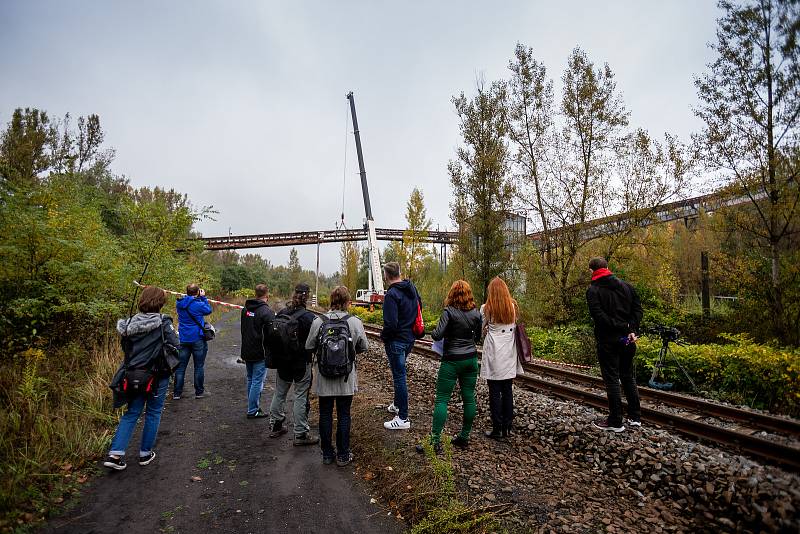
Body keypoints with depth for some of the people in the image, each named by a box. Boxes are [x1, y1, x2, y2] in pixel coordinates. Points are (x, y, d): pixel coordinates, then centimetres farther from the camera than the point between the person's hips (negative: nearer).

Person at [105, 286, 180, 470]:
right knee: (153, 413, 12)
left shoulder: (130, 323, 0)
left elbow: (125, 348, 8)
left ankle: (115, 454, 9)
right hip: (157, 376, -4)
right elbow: (174, 346, -15)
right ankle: (145, 454, 23)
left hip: (133, 375, 4)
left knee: (131, 413, 16)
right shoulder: (163, 323, -16)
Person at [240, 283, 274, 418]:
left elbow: (243, 331, 16)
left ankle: (253, 407, 28)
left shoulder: (245, 309, 8)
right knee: (257, 381, 0)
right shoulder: (267, 312, -17)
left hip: (247, 352, 8)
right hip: (260, 354, -8)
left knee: (250, 379, 18)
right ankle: (253, 411, 6)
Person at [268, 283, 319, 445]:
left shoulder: (281, 313, -2)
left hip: (282, 362, 6)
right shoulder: (308, 316, -19)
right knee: (301, 397, 4)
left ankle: (275, 426, 34)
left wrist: (277, 355, 16)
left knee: (279, 393, 20)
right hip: (302, 363, -6)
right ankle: (301, 434, 11)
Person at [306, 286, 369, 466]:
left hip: (324, 379, 1)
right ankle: (343, 455, 23)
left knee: (325, 415, 15)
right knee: (344, 415, 12)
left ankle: (327, 454, 27)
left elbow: (309, 347, -3)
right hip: (346, 379, 0)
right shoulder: (355, 322, -13)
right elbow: (364, 347, -2)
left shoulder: (318, 322, -11)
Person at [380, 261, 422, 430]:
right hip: (410, 338, 9)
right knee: (399, 373, 25)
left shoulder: (392, 294, -22)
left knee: (399, 377, -1)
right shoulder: (412, 288, 4)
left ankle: (403, 418, 8)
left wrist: (383, 337, -8)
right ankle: (397, 404, 41)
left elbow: (390, 323, -26)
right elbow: (419, 305, 19)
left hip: (396, 341, -9)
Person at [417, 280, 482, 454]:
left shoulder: (449, 312, -15)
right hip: (471, 359, 6)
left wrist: (432, 332, 1)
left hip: (452, 361, -5)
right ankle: (464, 437, 22)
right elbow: (478, 337, 12)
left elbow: (437, 335, -19)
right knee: (469, 398, 12)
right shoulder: (476, 313, 2)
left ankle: (435, 441, -1)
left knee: (442, 399, -1)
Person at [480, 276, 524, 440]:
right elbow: (515, 326, 11)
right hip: (509, 355, 4)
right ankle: (507, 428, 20)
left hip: (494, 356, -4)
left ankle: (497, 429, 10)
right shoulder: (513, 307, 1)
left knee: (495, 392, 4)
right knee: (508, 391, 12)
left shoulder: (486, 308, -9)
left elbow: (481, 329, -2)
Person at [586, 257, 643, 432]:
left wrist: (620, 327, -17)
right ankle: (635, 417, 25)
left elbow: (599, 316, -21)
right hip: (627, 340, 6)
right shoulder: (626, 286, 8)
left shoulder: (593, 290, -9)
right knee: (628, 377, 18)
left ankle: (615, 421, 9)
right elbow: (637, 309, 1)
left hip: (607, 341, -6)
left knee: (612, 380, 2)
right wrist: (631, 330, -7)